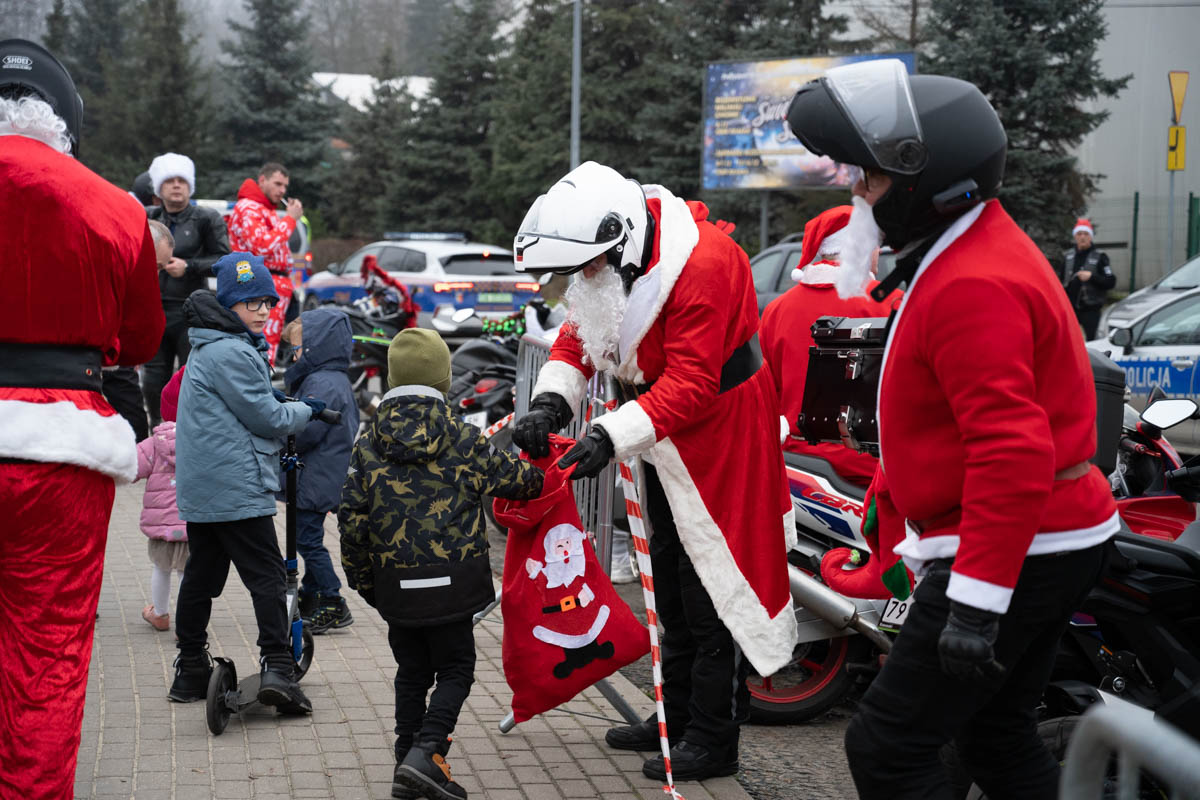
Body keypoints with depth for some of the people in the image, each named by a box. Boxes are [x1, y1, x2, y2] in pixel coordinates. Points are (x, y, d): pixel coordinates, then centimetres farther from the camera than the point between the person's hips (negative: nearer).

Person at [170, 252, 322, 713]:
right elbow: (266, 418, -12)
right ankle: (276, 667, -14)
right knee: (267, 575, -8)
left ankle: (191, 671, 21)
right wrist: (308, 411, 5)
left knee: (201, 575, 14)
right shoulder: (231, 353, -15)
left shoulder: (210, 347, 18)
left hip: (201, 489, 10)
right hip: (237, 489, -10)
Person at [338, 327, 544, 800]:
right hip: (452, 582, -3)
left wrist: (361, 579, 13)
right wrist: (540, 478, 33)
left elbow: (351, 518, 1)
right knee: (455, 670, 9)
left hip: (395, 584, 3)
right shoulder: (463, 441, -4)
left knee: (412, 673, 17)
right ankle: (424, 753, -8)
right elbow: (514, 477, 9)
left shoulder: (368, 447, 1)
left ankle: (409, 761, 18)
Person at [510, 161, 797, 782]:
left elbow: (690, 385, -31)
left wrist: (611, 437, -37)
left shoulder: (702, 265, -29)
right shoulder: (614, 263, -2)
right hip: (667, 446, 9)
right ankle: (677, 718, 33)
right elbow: (579, 334, 3)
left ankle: (713, 739, 9)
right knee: (671, 587, 18)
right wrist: (550, 402, -15)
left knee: (712, 594, -3)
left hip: (720, 441, -9)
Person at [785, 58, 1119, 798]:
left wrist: (976, 602, -30)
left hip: (1014, 557, -11)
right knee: (997, 736, 21)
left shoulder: (974, 288, -22)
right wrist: (889, 502, 28)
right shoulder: (979, 247, 12)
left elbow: (1013, 452, -29)